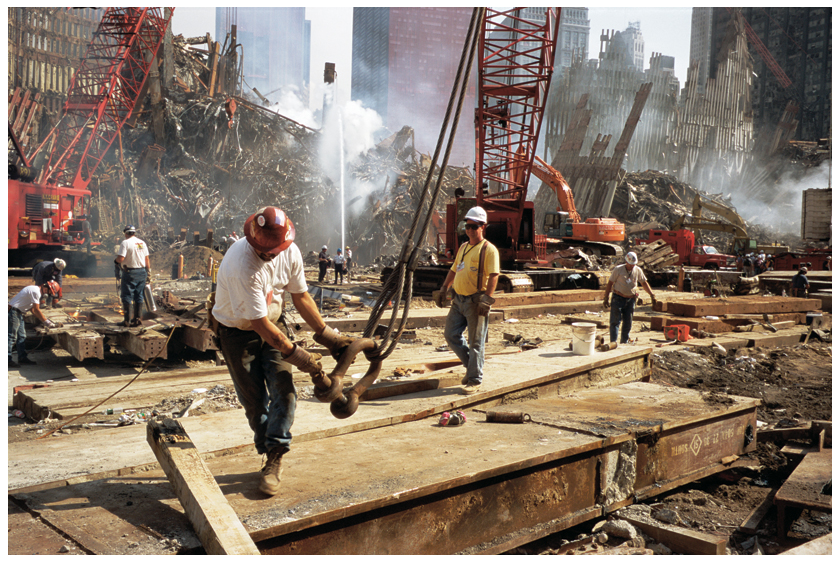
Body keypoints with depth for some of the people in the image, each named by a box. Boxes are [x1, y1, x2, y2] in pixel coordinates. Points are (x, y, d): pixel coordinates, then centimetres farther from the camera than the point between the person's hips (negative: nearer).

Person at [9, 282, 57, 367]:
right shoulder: (35, 291, -19)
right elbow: (36, 310, -19)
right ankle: (8, 359, -5)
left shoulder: (36, 290, 12)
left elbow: (33, 309, 16)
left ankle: (22, 357, 18)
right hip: (13, 311, -11)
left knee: (21, 336, 13)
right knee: (12, 337, -8)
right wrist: (47, 322, -14)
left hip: (18, 313, 11)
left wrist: (43, 320, 10)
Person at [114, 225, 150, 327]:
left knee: (127, 296, 1)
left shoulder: (125, 243, -10)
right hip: (142, 272, 5)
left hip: (129, 273, -5)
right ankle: (137, 319, 13)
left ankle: (127, 320, 0)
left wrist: (116, 260, 3)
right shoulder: (142, 243, 8)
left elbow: (120, 258, -19)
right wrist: (148, 271, 16)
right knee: (139, 296, 11)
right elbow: (147, 259, 9)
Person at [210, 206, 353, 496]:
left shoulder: (290, 252, -15)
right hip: (237, 331, -5)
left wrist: (326, 334, -2)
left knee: (283, 388, -10)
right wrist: (294, 353, -24)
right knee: (254, 399, 0)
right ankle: (273, 456, 19)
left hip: (272, 322, 5)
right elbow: (259, 323, -31)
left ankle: (274, 459, -5)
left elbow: (300, 296, 0)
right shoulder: (242, 265, -35)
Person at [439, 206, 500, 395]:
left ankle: (474, 380, 8)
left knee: (475, 342, -1)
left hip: (476, 301, -8)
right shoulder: (463, 248, 17)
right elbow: (454, 270, 25)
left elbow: (493, 275, -17)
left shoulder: (488, 249, -9)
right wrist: (444, 289, 18)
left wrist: (486, 299, -24)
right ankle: (472, 365, 26)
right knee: (451, 335, 9)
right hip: (459, 299, 8)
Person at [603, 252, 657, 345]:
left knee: (628, 323, 7)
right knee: (615, 321, -8)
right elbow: (610, 283, -5)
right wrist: (606, 298, -9)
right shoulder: (618, 269, -7)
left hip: (631, 299, 4)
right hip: (618, 298, -4)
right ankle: (613, 342, -9)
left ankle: (624, 342, 16)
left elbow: (644, 283, 14)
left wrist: (652, 295, 7)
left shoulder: (638, 271, 3)